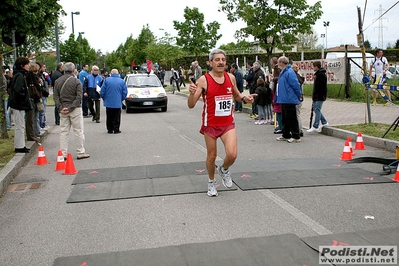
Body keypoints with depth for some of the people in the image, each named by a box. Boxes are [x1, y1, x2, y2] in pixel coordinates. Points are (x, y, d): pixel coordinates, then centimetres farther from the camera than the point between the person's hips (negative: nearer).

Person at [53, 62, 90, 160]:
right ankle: (80, 153, 7)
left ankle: (63, 154, 9)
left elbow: (56, 97, 3)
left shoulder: (57, 81, 6)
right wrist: (70, 108, -13)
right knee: (78, 131, 3)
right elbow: (79, 98, -14)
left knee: (63, 132, 8)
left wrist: (60, 108, -2)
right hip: (75, 109, -4)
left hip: (63, 109, 4)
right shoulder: (76, 81, -8)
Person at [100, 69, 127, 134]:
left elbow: (102, 92, -3)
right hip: (118, 103, 0)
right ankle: (116, 129, 8)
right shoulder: (122, 81, -1)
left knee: (109, 118, 10)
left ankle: (110, 129, 14)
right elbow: (125, 93, 1)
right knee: (117, 118, 7)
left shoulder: (106, 80, -3)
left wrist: (105, 99, 12)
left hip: (108, 103, 0)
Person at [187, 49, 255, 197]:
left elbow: (236, 95, 19)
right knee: (211, 156, 10)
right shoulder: (203, 80, -12)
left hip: (228, 124, 2)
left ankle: (224, 170, 22)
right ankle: (211, 182, 36)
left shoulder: (231, 77, 0)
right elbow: (191, 105, -13)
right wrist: (192, 93, -33)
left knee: (232, 155, -13)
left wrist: (244, 99, -2)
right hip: (210, 125, -2)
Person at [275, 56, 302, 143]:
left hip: (289, 100, -10)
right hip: (284, 100, 10)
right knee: (285, 119, 16)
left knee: (292, 119, -4)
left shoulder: (289, 72, -18)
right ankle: (286, 135, 26)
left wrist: (298, 96, -9)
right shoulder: (282, 72, 14)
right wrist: (277, 97, 22)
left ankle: (296, 137, 2)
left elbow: (296, 85, -19)